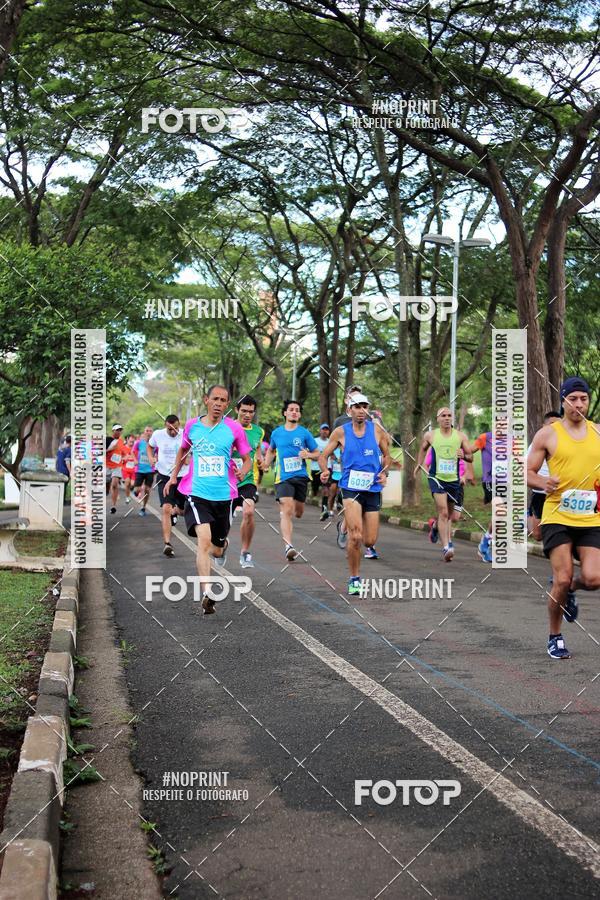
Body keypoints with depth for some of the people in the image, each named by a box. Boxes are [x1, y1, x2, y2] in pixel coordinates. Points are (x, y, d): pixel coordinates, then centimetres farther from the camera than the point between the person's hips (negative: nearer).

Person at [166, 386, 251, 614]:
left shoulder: (234, 428, -2)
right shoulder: (191, 425, 3)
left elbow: (247, 460, 5)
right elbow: (182, 450, 23)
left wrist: (243, 472, -16)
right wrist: (174, 475, 17)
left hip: (224, 495, 1)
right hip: (197, 493, -1)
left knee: (216, 550, 14)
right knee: (204, 539, -22)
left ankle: (223, 546, 54)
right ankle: (207, 594, -21)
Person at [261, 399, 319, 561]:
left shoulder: (304, 433, 3)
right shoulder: (277, 433, 8)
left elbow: (317, 454, 7)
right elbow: (271, 450, 27)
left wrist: (308, 454, -14)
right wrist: (266, 464, 11)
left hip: (300, 476, 1)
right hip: (283, 477, -1)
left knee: (298, 513, 10)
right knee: (287, 510, -17)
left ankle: (283, 512, 46)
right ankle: (288, 546, -20)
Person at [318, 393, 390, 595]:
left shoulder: (377, 430, 3)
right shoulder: (340, 432, -1)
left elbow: (387, 455, 15)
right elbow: (323, 455, 6)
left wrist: (384, 473, -3)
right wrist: (325, 470, -14)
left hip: (373, 488, 3)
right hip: (351, 487, -2)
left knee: (370, 541, 3)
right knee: (356, 536, -18)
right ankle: (354, 579, -1)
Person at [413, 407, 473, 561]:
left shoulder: (460, 436, 4)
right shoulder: (430, 436, 2)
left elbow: (470, 457, 7)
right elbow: (423, 449, 23)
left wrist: (463, 456, -13)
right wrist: (419, 464, 22)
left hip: (454, 480, 3)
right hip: (436, 478, -3)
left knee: (449, 514, 14)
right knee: (443, 512, -17)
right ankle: (446, 547, -21)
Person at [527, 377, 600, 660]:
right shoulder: (547, 434, 0)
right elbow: (528, 473, 2)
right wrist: (544, 483, -19)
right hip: (557, 516, -3)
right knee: (562, 579, -8)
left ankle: (570, 590, 28)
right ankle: (555, 638, 14)